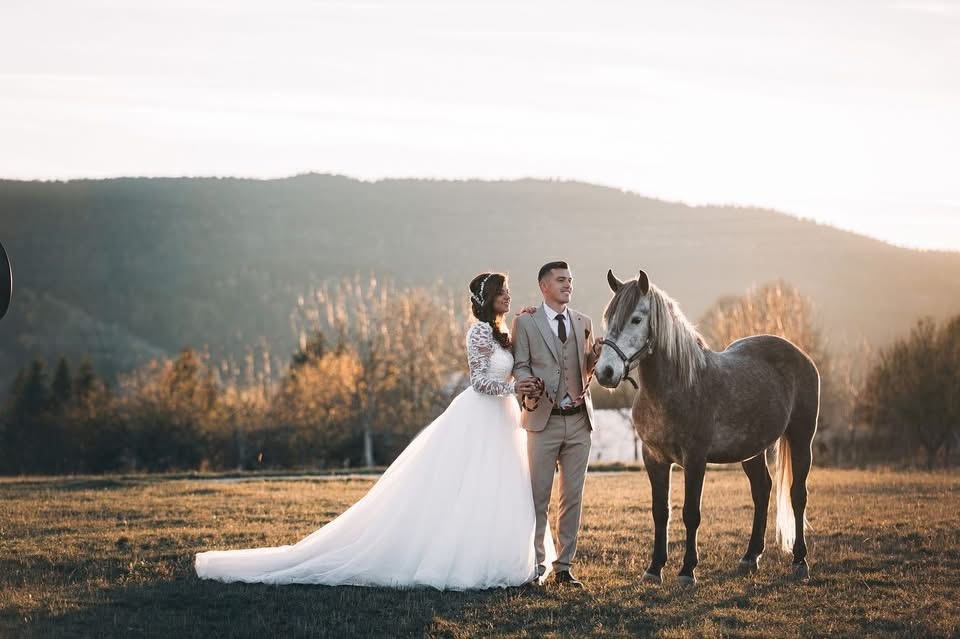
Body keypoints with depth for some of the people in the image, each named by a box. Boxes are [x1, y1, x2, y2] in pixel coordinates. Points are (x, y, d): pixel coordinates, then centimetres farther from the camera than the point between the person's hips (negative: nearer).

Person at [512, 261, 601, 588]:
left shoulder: (583, 323, 12)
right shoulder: (525, 322, 1)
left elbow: (588, 370, 16)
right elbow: (520, 366, -3)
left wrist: (596, 354, -5)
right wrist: (528, 388, -23)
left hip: (579, 421, 4)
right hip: (544, 420, -4)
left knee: (573, 497, 5)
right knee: (538, 497, 0)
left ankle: (564, 566, 11)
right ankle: (537, 564, 9)